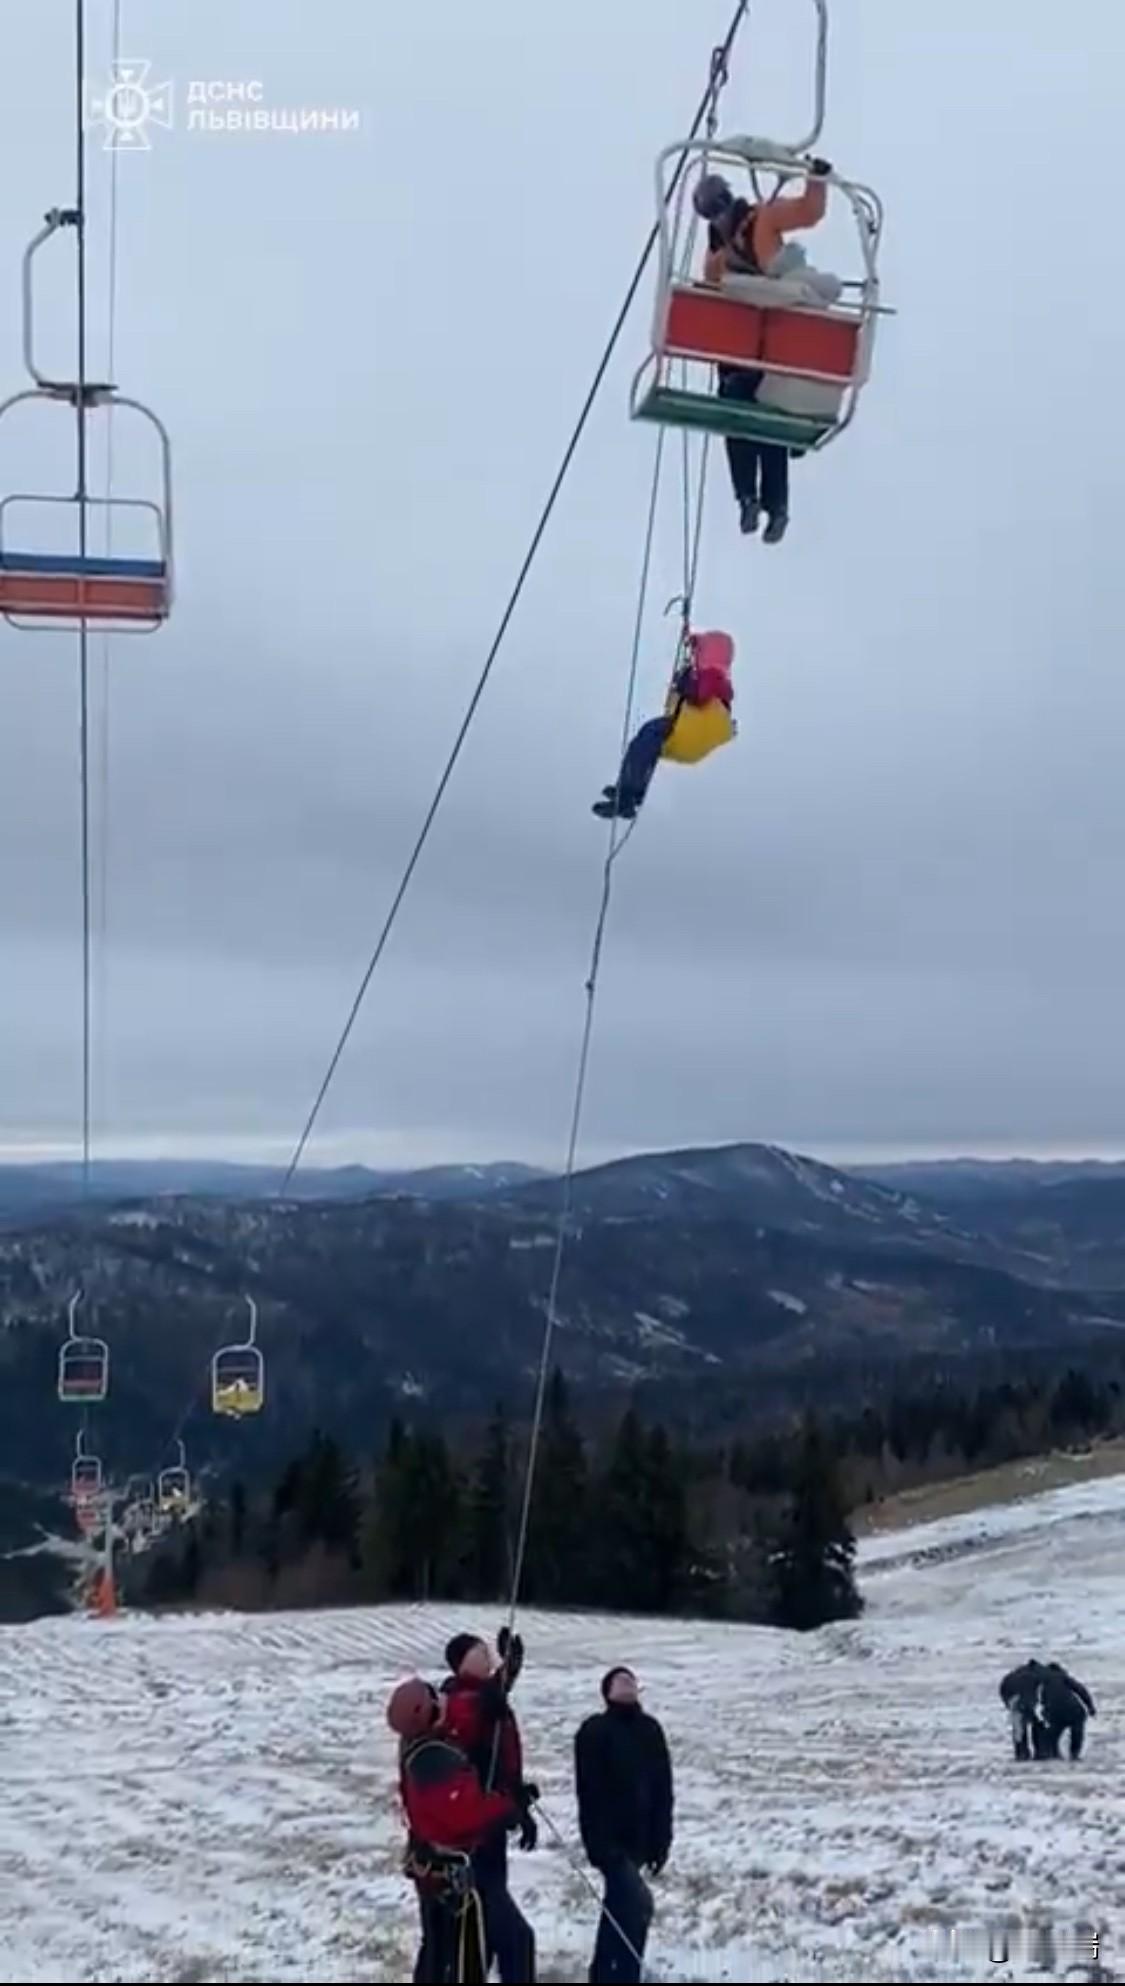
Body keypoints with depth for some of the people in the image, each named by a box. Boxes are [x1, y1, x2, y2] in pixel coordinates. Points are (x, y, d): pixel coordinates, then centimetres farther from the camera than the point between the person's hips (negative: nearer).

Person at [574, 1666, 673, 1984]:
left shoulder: (650, 1730, 6)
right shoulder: (595, 1731, -13)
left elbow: (663, 1788, 9)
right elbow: (590, 1792, -17)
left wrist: (661, 1840, 6)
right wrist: (600, 1843, -22)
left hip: (638, 1837, 7)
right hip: (608, 1839, -7)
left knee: (619, 1904, 18)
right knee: (637, 1903, -18)